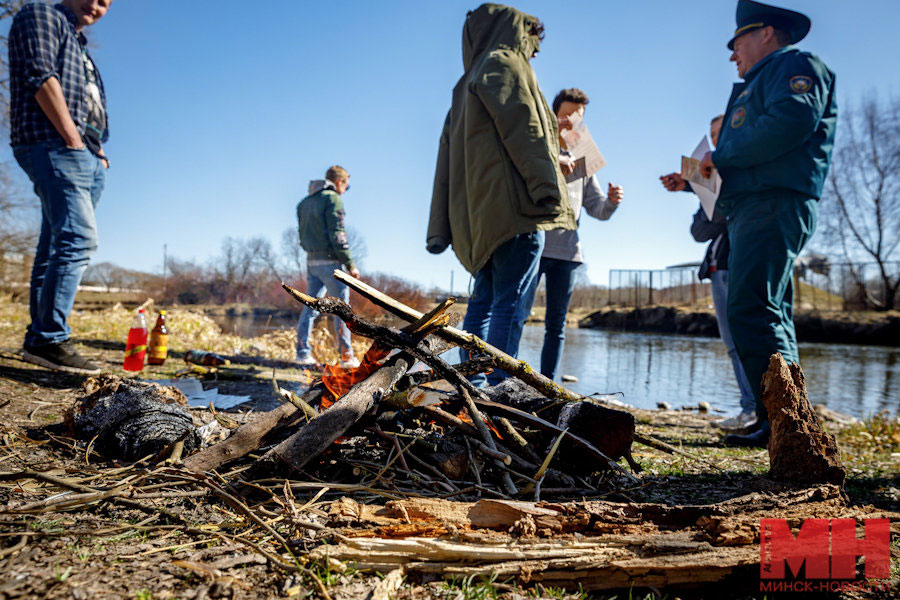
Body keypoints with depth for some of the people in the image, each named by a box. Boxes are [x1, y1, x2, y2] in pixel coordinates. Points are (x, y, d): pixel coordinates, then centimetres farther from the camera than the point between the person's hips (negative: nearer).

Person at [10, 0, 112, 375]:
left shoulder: (79, 48, 30)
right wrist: (72, 137, -16)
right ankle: (49, 340, -20)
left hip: (87, 157, 9)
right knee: (78, 239, -20)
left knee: (56, 248, 5)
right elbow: (40, 77, -10)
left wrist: (98, 151, 12)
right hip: (55, 147, -9)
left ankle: (38, 339, 7)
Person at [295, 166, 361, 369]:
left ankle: (303, 353, 9)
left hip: (311, 261, 8)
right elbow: (337, 234, -15)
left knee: (309, 307, 10)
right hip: (330, 261, -8)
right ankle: (346, 357, -1)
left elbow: (302, 236, 17)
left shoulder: (305, 202, 18)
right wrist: (350, 264, -13)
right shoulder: (332, 199, -8)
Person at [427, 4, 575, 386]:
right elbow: (525, 134, -13)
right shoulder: (503, 66, 3)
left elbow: (445, 163, 21)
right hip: (511, 202, -8)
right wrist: (550, 194, -19)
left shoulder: (466, 85, 27)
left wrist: (440, 231, 17)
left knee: (483, 301, 9)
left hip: (477, 212, 9)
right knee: (509, 300, -12)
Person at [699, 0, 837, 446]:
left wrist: (723, 156, -11)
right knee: (770, 317, 7)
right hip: (753, 207, 11)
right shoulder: (764, 81, 33)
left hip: (774, 204, -11)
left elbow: (793, 119, -18)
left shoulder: (797, 64, 5)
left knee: (752, 312, -21)